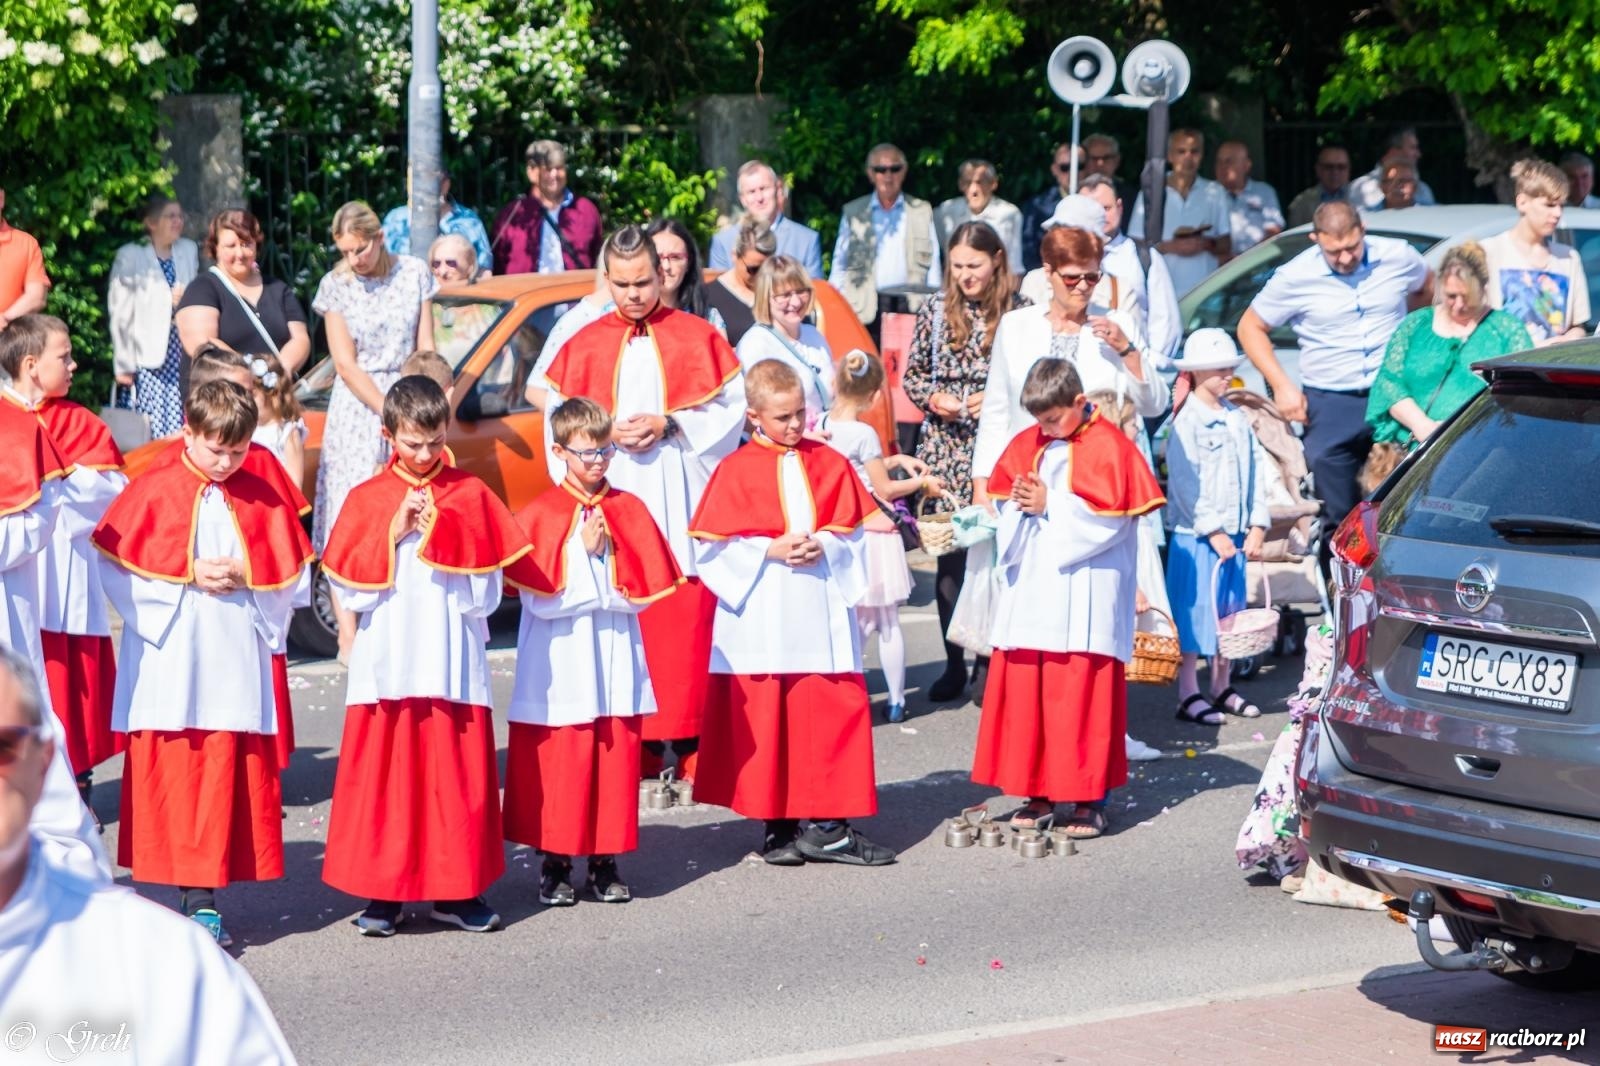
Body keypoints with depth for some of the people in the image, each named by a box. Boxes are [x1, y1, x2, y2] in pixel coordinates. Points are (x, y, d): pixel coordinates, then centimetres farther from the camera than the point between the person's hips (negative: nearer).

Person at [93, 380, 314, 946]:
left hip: (238, 665, 2)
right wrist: (188, 577, -12)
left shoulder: (260, 499, 9)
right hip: (168, 664, -2)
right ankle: (197, 899, 4)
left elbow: (293, 577, 9)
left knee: (230, 781, 0)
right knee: (174, 777, -2)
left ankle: (203, 899, 6)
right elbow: (114, 567, -5)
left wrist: (244, 574, -9)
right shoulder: (150, 492, 1)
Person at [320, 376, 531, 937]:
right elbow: (352, 591, -1)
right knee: (385, 777, 0)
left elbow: (486, 593, -2)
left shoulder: (471, 495, 5)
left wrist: (439, 540, -11)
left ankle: (457, 891, 11)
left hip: (454, 665, 0)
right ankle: (384, 892, 8)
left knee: (458, 779, 2)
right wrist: (392, 537, -10)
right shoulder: (366, 499, 6)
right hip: (387, 665, 0)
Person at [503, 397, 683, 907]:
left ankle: (605, 863, 13)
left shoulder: (629, 510, 6)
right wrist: (585, 553, -13)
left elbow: (642, 592, 0)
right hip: (559, 669, -3)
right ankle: (555, 864, 10)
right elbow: (539, 597, -10)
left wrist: (604, 555, -12)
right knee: (558, 764, 0)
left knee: (615, 762, 4)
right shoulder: (539, 515, -2)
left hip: (616, 665, 3)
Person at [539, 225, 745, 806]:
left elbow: (731, 409, 4)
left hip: (680, 503, -1)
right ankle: (636, 751, 1)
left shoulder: (697, 336, 7)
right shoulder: (586, 344, 12)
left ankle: (691, 747, -4)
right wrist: (608, 433, -7)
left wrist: (668, 425, -8)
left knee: (686, 623, -6)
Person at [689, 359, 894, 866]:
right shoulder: (736, 470, 0)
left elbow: (852, 533, 9)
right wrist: (770, 551, -13)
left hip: (822, 613, 2)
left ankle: (826, 826, 3)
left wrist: (825, 548, -10)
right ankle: (776, 827, 10)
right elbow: (714, 547, -4)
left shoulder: (829, 464, 8)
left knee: (835, 712, -2)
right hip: (761, 620, -2)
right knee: (764, 722, 1)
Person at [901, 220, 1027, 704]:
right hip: (946, 448, 2)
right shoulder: (935, 310, 5)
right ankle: (954, 663, 14)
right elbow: (913, 373, 12)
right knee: (949, 555, 4)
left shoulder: (1020, 313, -3)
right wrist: (934, 399, -7)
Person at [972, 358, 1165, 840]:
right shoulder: (1027, 444, 12)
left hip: (1084, 598, -6)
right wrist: (1024, 503, -8)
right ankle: (1038, 794, 12)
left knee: (1081, 696, -4)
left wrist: (1049, 506, -12)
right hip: (1030, 594, 6)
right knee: (1025, 691, 5)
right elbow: (1004, 504, 14)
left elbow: (1109, 516, -14)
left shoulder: (1107, 447, -6)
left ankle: (1088, 798, 3)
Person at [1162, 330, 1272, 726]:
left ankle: (1222, 688, 23)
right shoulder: (1187, 421, -10)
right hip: (1195, 536, -7)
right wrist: (1212, 531, -16)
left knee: (1230, 614, 12)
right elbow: (1184, 483, -15)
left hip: (1235, 534, 7)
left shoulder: (1237, 419, 10)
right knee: (1195, 613, -2)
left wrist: (1257, 525, 2)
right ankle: (1189, 696, 3)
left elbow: (1257, 468, 11)